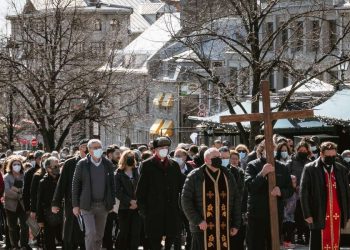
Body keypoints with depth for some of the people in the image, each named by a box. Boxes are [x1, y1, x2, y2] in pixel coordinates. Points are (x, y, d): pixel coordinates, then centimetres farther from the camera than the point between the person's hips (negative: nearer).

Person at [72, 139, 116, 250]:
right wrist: (75, 205, -4)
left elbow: (112, 184, 10)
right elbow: (75, 185, -1)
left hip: (103, 205, 3)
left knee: (99, 235, 9)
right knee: (91, 233, -15)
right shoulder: (82, 164, -4)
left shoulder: (108, 164, 4)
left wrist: (112, 203, 6)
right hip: (87, 205, -3)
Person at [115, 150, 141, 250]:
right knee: (124, 232, 2)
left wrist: (137, 202, -8)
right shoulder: (119, 174, 3)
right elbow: (118, 192, -4)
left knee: (136, 232, -4)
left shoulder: (137, 172, 9)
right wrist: (130, 201, -13)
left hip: (136, 207, 2)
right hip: (124, 208, -2)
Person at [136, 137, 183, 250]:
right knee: (155, 239, 0)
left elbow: (181, 185, 13)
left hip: (172, 210, 3)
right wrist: (142, 208, -7)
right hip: (154, 210, -3)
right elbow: (141, 189, -1)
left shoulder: (174, 165, 11)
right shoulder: (147, 165, 0)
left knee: (172, 236, 3)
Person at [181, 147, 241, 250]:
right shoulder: (195, 177, 0)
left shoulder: (228, 176, 12)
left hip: (224, 230, 4)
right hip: (203, 229, -4)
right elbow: (186, 200, -3)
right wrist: (198, 221, -11)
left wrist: (236, 224, 9)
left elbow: (236, 200, 15)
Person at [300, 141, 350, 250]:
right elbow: (304, 193, -3)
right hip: (319, 216, -3)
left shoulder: (341, 169, 8)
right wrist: (307, 214, -8)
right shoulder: (310, 169, -3)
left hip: (337, 215, 3)